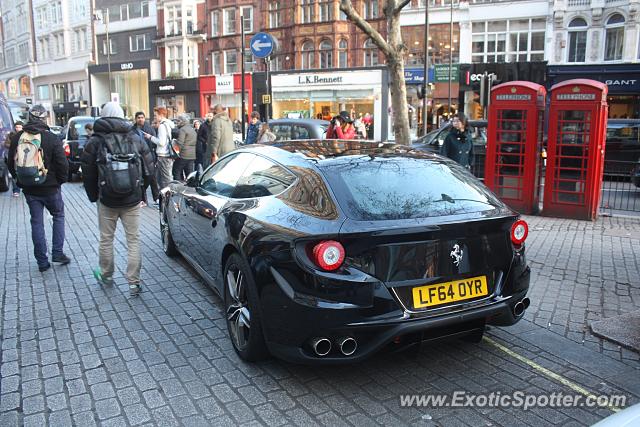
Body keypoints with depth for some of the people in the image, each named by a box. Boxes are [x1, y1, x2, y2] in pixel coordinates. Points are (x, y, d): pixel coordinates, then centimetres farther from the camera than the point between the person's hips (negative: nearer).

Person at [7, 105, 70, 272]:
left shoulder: (17, 138, 0)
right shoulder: (52, 139, -13)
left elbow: (11, 164, 8)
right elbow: (62, 164, -13)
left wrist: (20, 179, 20)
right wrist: (61, 180, 3)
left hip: (29, 189, 3)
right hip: (50, 187, -3)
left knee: (36, 222, 10)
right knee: (58, 216, 16)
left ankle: (42, 262, 13)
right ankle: (57, 253, 9)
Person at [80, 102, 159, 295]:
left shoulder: (95, 141, -3)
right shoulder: (136, 138, 2)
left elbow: (88, 173, 2)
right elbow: (149, 168, 5)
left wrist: (93, 195, 15)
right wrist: (154, 191, 16)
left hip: (107, 200, -1)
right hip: (133, 199, 1)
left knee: (106, 239, 16)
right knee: (133, 240, 5)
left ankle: (106, 276, 32)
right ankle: (133, 283, 4)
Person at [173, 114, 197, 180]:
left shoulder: (182, 130, -9)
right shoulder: (193, 129, 19)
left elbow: (180, 143, -17)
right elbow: (196, 142, 22)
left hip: (184, 155, -9)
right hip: (192, 155, 9)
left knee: (177, 172, 0)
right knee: (189, 173, 10)